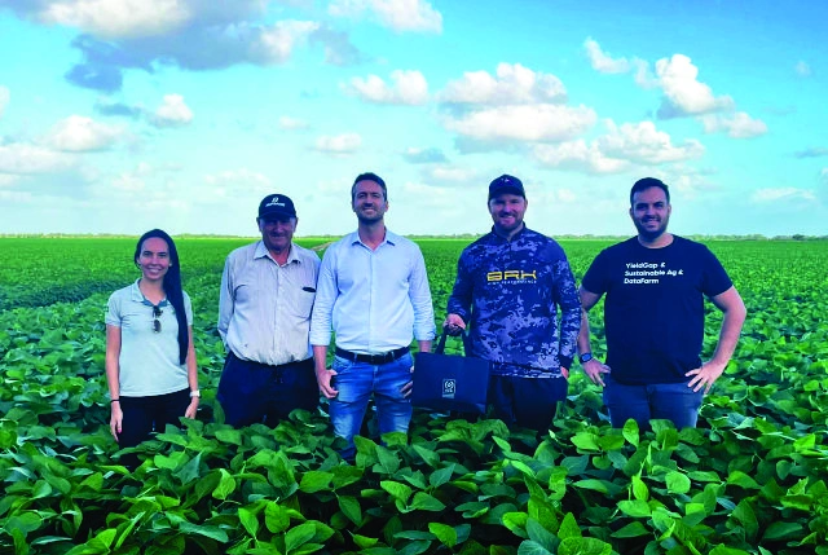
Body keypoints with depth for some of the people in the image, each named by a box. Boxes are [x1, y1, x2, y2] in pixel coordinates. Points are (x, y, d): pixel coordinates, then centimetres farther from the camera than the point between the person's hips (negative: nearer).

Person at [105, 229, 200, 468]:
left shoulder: (181, 299, 4)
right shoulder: (120, 299, -2)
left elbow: (189, 350, 7)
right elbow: (112, 354, 0)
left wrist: (195, 395, 2)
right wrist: (114, 403, -4)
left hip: (176, 397, 2)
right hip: (134, 399, -2)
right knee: (132, 465, 6)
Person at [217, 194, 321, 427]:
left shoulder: (312, 263, 5)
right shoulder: (237, 260, 2)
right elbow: (225, 317, 11)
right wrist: (237, 349, 11)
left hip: (298, 377, 1)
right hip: (244, 377, -1)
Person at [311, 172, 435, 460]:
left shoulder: (409, 251, 5)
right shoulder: (336, 253, 4)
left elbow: (423, 312, 7)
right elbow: (321, 313, 5)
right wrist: (320, 369, -1)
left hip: (398, 366, 0)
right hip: (349, 366, 0)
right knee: (342, 448, 3)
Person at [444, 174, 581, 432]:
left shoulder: (549, 249, 2)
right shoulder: (473, 253, 6)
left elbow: (571, 307, 6)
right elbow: (459, 298, 16)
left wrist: (565, 359, -1)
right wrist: (456, 316, -7)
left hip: (539, 372, -1)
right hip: (486, 370, 1)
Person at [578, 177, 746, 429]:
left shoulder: (696, 255, 1)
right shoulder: (612, 258, 1)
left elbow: (735, 308, 7)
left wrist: (718, 363, 0)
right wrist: (586, 357, 0)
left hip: (680, 384, 0)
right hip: (623, 384, 1)